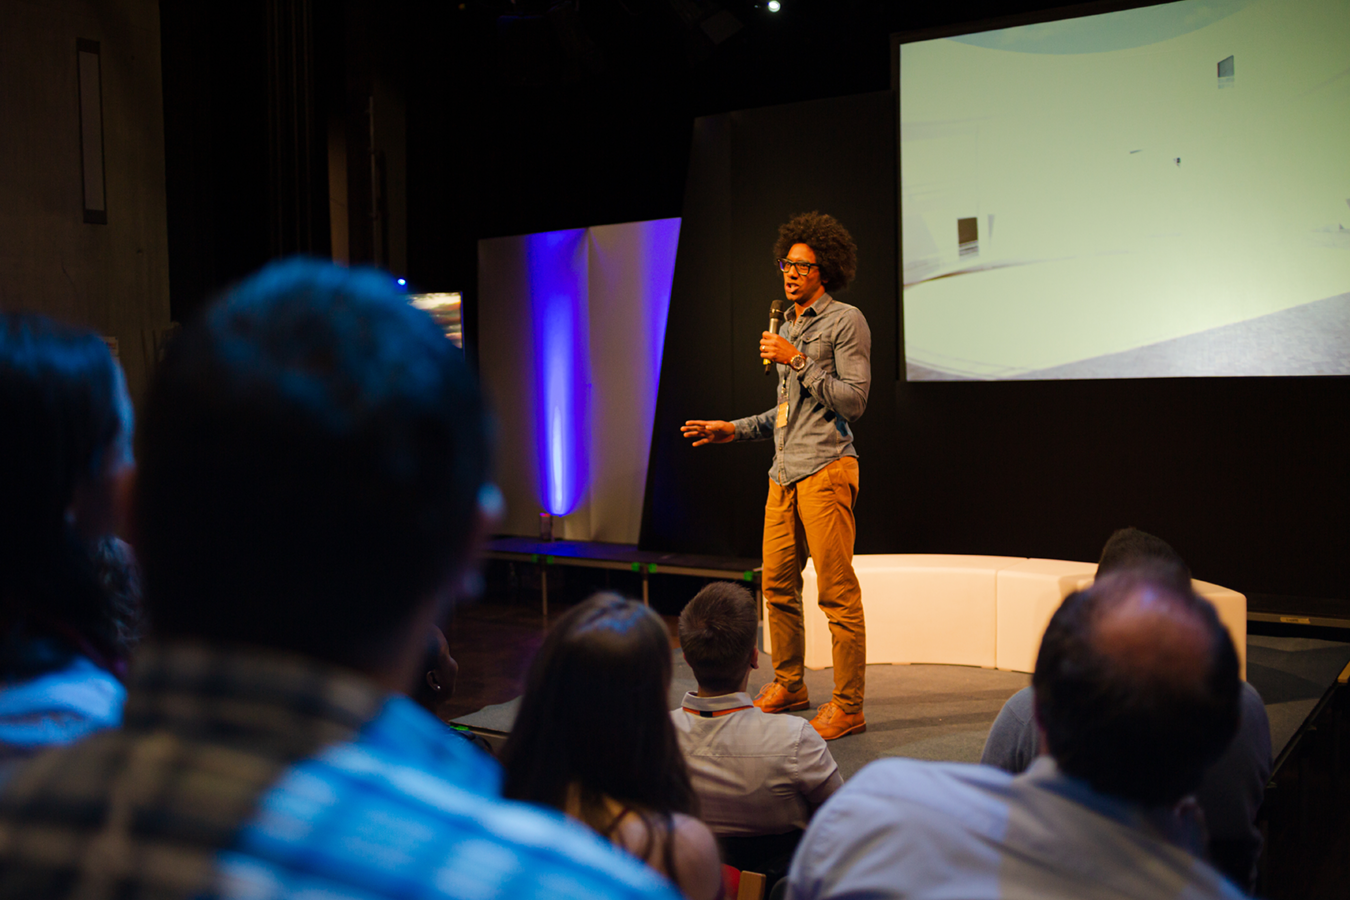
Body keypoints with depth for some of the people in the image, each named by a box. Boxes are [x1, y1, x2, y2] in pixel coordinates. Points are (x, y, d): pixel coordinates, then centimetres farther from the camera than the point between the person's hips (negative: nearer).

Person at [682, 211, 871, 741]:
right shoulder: (787, 327, 22)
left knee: (837, 591, -7)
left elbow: (853, 400, -12)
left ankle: (847, 707, -1)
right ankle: (788, 686, 25)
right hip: (784, 474, 8)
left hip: (825, 470, -8)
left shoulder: (845, 321, -3)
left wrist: (798, 361, -14)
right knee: (776, 583, 11)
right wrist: (735, 430, 20)